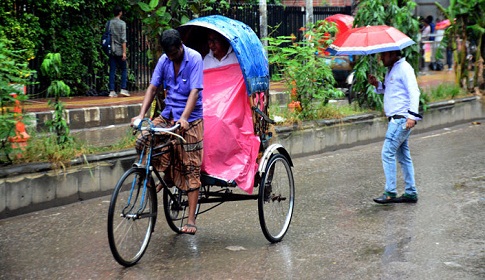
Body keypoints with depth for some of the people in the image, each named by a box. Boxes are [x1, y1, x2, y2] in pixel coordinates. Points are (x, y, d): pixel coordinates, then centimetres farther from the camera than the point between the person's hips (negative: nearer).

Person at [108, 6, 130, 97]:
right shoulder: (122, 23, -6)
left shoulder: (108, 23, 8)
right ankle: (123, 89, -1)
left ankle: (112, 91, 0)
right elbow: (123, 39, -11)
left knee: (112, 71, 4)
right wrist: (124, 52, -12)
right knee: (124, 70, 7)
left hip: (111, 51, 4)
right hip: (119, 50, -4)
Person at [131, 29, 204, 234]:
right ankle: (168, 177, 11)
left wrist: (184, 118, -34)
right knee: (142, 142, -16)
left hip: (190, 119, -5)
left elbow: (194, 92, -21)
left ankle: (191, 220, -2)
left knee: (190, 169, -5)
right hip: (168, 115, 5)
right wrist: (141, 115, -10)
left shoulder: (194, 59, -13)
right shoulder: (164, 60, 2)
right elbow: (153, 88, 2)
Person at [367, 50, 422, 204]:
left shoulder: (404, 68, -11)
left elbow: (414, 92, -18)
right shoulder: (391, 70, 18)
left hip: (401, 118, -10)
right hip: (396, 119, 10)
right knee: (403, 156, 11)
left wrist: (412, 115, -25)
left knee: (388, 153, -11)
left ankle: (390, 193, -8)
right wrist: (377, 84, 9)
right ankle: (411, 193, 16)